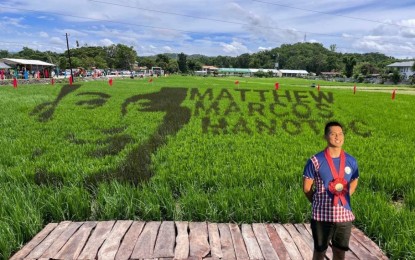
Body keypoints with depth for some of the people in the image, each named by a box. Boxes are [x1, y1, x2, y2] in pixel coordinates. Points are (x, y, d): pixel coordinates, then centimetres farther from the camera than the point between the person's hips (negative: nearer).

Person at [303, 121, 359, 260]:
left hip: (344, 215, 3)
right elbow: (306, 187, -4)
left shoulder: (351, 161, 0)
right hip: (322, 215, -3)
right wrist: (319, 203, 1)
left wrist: (344, 198, 6)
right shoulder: (315, 161, -12)